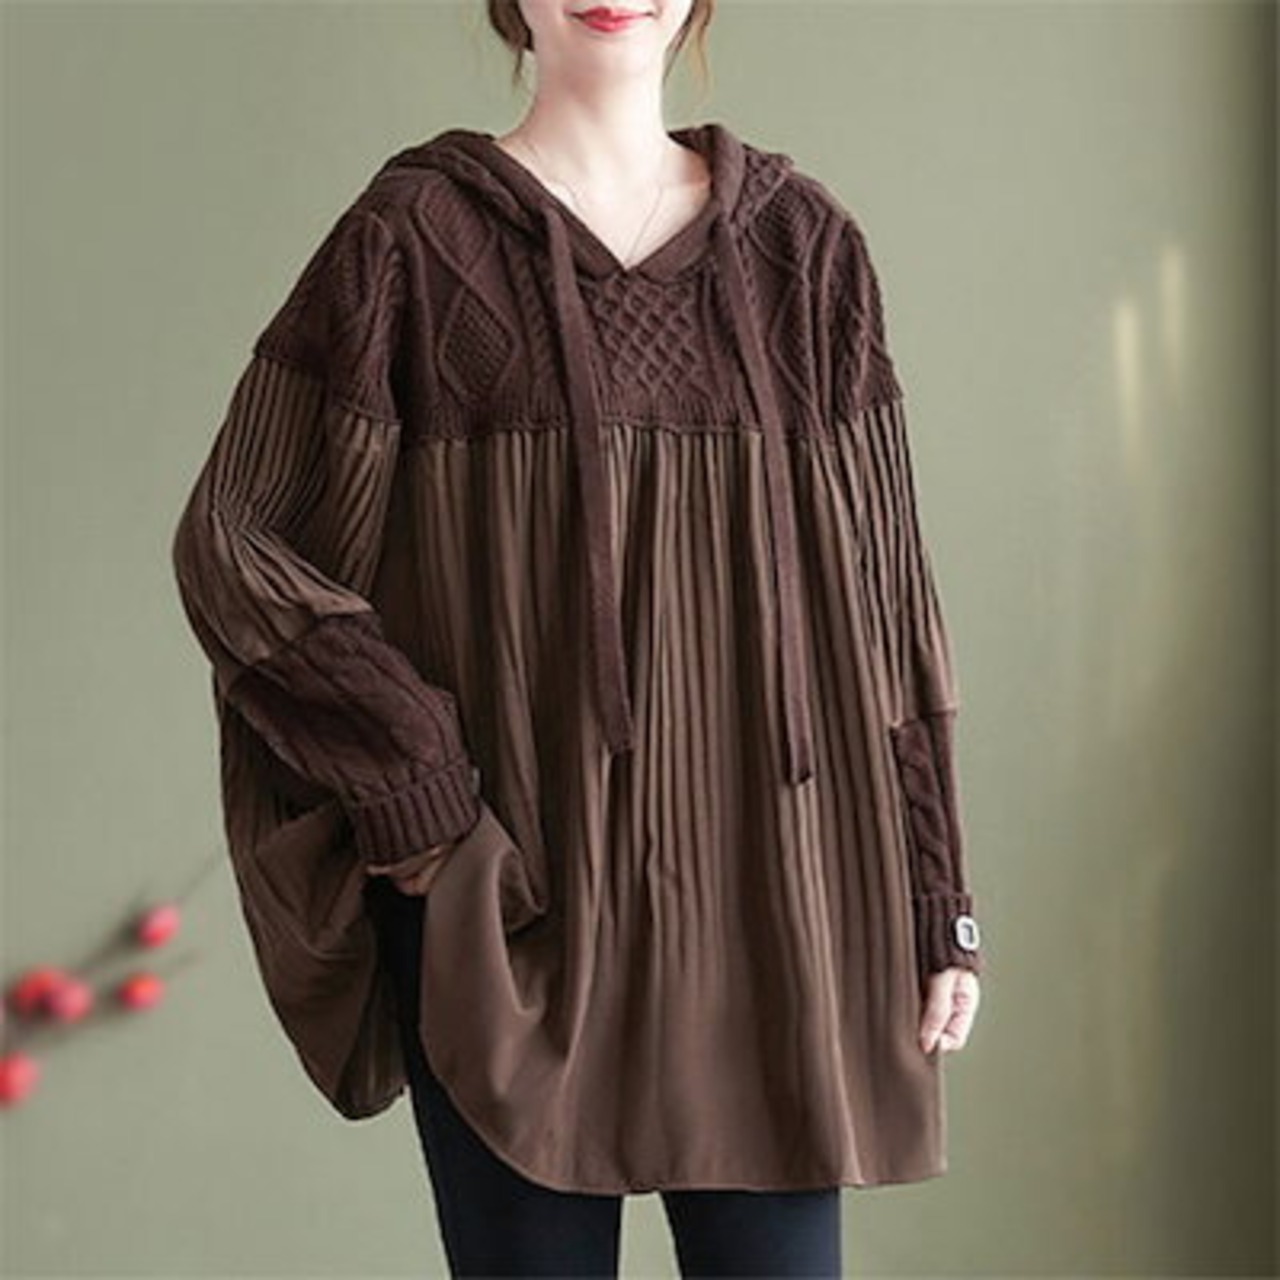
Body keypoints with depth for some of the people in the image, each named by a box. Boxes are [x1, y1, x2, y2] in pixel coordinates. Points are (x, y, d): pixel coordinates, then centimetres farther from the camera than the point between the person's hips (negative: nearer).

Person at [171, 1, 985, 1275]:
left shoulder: (801, 240, 6)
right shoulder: (414, 231, -1)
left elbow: (881, 588, 7)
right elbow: (228, 537, -1)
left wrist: (937, 903, 4)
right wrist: (415, 794, -11)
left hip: (759, 884, 2)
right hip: (518, 899, -2)